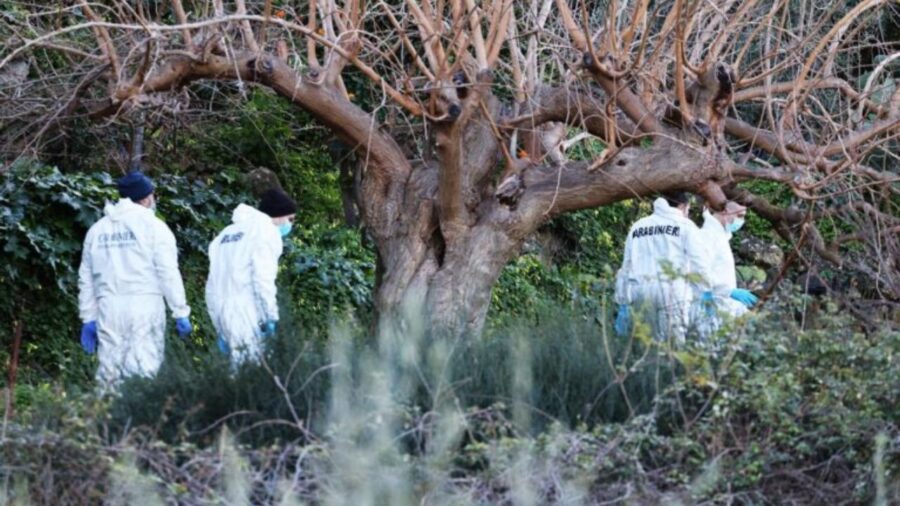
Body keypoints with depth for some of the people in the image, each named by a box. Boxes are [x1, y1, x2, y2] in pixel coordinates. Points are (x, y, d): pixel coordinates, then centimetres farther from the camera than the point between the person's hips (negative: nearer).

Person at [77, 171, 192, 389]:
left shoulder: (97, 230, 15)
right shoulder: (152, 226, 1)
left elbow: (86, 279, 17)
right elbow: (169, 273, -4)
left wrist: (88, 318, 21)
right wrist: (181, 313, -1)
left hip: (108, 308, 4)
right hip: (144, 306, -4)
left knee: (108, 375, 5)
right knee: (144, 368, -9)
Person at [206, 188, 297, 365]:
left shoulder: (226, 234, 24)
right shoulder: (265, 230, 0)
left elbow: (212, 286, 21)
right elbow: (263, 278, -12)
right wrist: (270, 316, -10)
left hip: (224, 315, 7)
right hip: (249, 314, -7)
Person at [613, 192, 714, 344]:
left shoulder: (638, 226, 22)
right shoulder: (685, 226, 9)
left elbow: (627, 266, 20)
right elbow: (698, 263, 0)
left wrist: (623, 304, 19)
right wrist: (706, 294, 2)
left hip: (639, 291, 4)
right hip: (671, 290, -4)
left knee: (659, 343, 5)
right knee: (675, 343, -8)